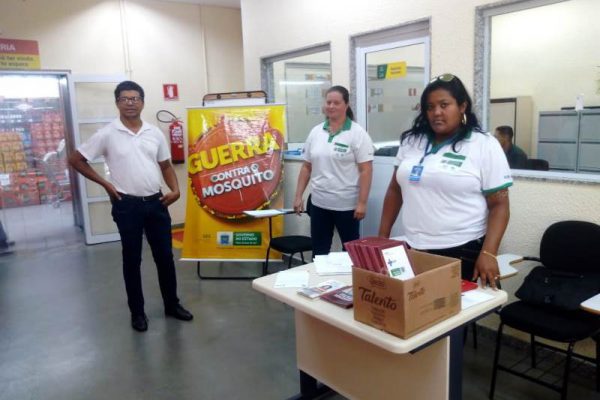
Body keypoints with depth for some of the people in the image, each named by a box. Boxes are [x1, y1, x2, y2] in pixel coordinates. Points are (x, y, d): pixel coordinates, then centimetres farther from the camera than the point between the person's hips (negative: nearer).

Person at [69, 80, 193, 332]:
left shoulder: (155, 133, 5)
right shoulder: (107, 134, -6)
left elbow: (165, 165, 13)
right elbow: (76, 160, 0)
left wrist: (175, 189, -3)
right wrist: (105, 183, -5)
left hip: (156, 202, 3)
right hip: (127, 205, -3)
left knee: (165, 256, 10)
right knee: (132, 259, 8)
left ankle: (172, 304, 26)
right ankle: (137, 312, 22)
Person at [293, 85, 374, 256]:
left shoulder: (357, 133, -8)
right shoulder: (315, 132, 7)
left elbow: (366, 170, -11)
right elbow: (306, 167, 11)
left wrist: (362, 203, -16)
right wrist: (298, 196, 7)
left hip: (347, 205, -4)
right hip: (319, 203, 5)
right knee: (319, 251, 14)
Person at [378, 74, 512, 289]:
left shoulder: (485, 145, -4)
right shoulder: (411, 141, 7)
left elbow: (499, 205, -6)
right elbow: (395, 190, 12)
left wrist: (488, 253, -17)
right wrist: (383, 236, 9)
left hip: (464, 251, -3)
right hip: (414, 249, 4)